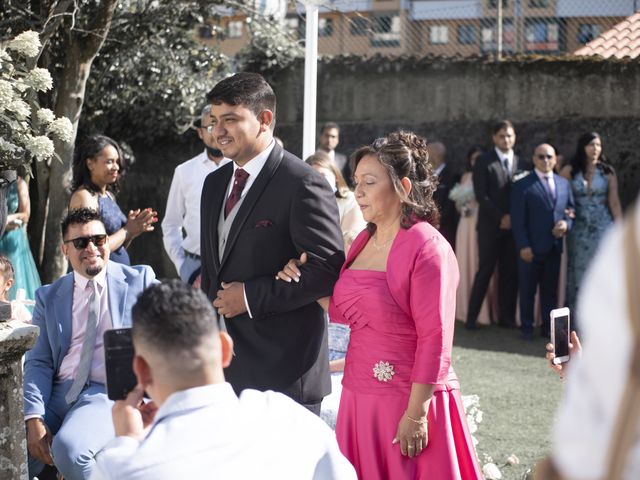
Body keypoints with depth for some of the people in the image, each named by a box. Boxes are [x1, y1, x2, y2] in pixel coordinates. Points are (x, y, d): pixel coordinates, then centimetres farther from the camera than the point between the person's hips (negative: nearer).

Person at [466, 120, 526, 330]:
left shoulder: (520, 162, 10)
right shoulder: (484, 161, -1)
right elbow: (481, 195, -7)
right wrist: (500, 218, -12)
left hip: (514, 225, 4)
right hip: (490, 225, -3)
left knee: (510, 272, 4)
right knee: (485, 270, -3)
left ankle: (506, 316, 9)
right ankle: (472, 317, 2)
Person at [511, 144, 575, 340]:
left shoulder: (564, 184, 12)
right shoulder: (522, 185, -3)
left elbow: (571, 210, 17)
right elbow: (518, 219, -7)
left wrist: (566, 224, -5)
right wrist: (523, 246, -14)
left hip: (554, 247, 4)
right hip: (531, 248, -4)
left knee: (551, 289, 9)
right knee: (527, 290, 4)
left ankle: (548, 327, 18)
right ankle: (527, 328, 14)